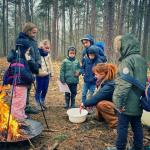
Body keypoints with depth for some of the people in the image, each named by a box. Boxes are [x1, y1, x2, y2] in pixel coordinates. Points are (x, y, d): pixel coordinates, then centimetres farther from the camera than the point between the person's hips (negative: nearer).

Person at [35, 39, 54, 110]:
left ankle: (42, 103, 31)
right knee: (39, 90, 3)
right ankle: (38, 105, 14)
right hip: (40, 75, -6)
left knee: (45, 90, 14)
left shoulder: (48, 54, 11)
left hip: (47, 75, 6)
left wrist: (51, 72, 15)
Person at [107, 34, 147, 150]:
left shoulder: (127, 60, -18)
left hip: (128, 102, -8)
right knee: (137, 125, 17)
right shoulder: (141, 59, 10)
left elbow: (125, 84, -25)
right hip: (138, 101, 8)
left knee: (122, 126, 6)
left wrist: (120, 101, -20)